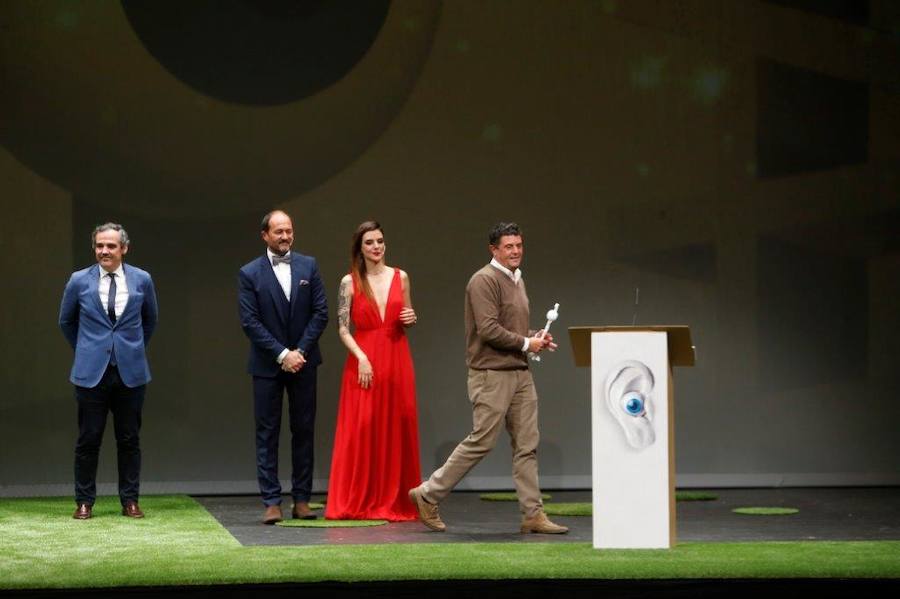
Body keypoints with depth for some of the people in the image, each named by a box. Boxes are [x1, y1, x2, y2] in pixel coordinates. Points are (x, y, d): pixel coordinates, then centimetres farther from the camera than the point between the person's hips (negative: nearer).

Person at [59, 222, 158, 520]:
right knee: (88, 440, 2)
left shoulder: (142, 280, 2)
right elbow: (66, 322, 15)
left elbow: (149, 320, 18)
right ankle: (84, 501, 10)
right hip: (91, 372, -1)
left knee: (129, 440, 5)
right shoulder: (79, 281, 0)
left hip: (130, 372, 1)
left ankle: (130, 501, 13)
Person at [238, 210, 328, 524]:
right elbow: (250, 322, -8)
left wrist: (300, 351, -8)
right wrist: (282, 355, -14)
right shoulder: (250, 273, -2)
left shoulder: (308, 266, 5)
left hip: (302, 361, 2)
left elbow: (320, 312, 2)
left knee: (304, 431, 4)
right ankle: (271, 502, -1)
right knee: (267, 433, -1)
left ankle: (301, 499, 9)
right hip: (267, 365, -2)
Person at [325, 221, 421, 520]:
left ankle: (395, 501, 10)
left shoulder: (400, 277, 8)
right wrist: (362, 358, -14)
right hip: (363, 360, -3)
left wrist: (411, 319, -4)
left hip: (397, 360, 3)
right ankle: (359, 503, 2)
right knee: (362, 430, -5)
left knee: (397, 429, 2)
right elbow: (343, 329, -2)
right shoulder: (350, 282, 0)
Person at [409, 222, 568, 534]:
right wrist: (525, 343, -12)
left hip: (520, 374, 9)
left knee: (527, 445, 5)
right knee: (480, 441, -5)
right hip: (491, 375, -9)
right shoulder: (484, 281, -12)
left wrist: (536, 337, 7)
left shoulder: (517, 280, 18)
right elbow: (489, 329, -20)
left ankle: (533, 514, 7)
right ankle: (428, 495, 7)